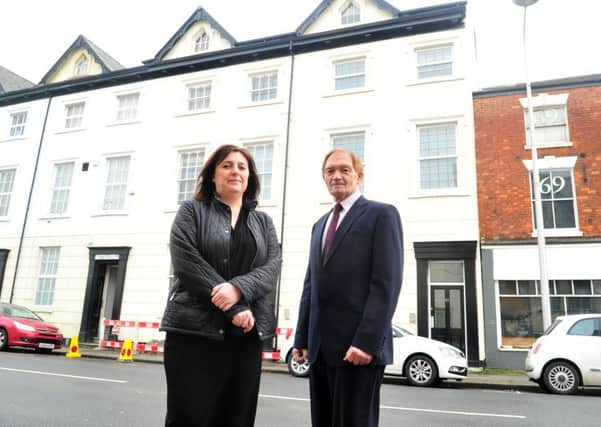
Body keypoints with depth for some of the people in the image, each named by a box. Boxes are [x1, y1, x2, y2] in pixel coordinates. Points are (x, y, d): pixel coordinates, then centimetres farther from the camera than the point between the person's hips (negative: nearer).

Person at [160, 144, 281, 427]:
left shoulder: (264, 222, 16)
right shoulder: (191, 211, 7)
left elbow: (272, 268, 2)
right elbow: (186, 262, -8)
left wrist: (238, 288, -19)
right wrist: (234, 308, -14)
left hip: (246, 334, 3)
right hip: (194, 329, -3)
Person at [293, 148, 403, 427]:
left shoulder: (381, 215, -2)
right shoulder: (320, 225, 20)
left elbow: (387, 283, -12)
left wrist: (367, 341, -19)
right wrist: (302, 338, 11)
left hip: (358, 345, -6)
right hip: (320, 346, 7)